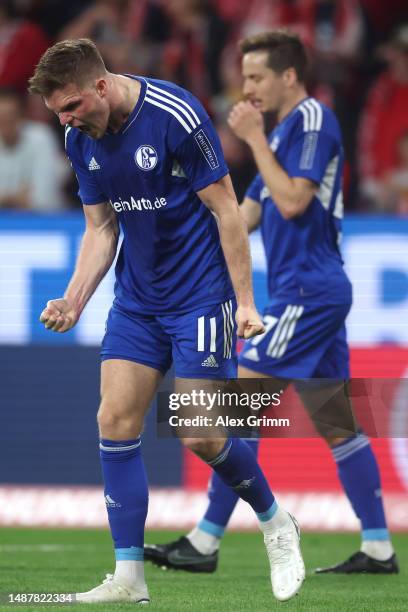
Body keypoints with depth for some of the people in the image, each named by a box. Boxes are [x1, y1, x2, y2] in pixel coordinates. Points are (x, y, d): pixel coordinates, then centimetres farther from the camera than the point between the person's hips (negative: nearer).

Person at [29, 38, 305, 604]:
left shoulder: (176, 116, -21)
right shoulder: (81, 139, 0)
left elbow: (225, 208, -15)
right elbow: (101, 227, 9)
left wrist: (245, 301, -15)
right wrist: (73, 302, -4)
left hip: (201, 297, -6)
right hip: (136, 300, 6)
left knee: (201, 437, -9)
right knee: (115, 422, -5)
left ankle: (276, 524, 18)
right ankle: (129, 575, 0)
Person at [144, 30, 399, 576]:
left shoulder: (313, 120, -10)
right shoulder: (284, 131, 19)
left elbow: (293, 202, -21)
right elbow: (247, 216, 22)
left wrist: (254, 139, -14)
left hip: (308, 292, -10)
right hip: (313, 291, 10)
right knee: (335, 423, 9)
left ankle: (207, 541, -11)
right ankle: (378, 548, 11)